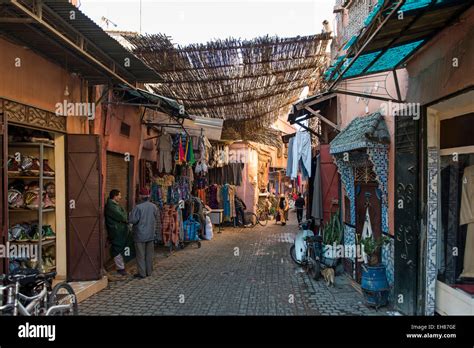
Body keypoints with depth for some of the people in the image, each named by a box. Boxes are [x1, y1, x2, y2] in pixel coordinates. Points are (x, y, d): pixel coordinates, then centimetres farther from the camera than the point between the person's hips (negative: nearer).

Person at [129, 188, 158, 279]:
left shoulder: (138, 207, -19)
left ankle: (142, 273, 10)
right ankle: (149, 271, 22)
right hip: (151, 234, 5)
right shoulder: (154, 206, -1)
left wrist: (130, 214, 2)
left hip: (140, 235, -5)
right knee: (149, 254, 14)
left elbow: (132, 220, -17)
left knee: (141, 255, 5)